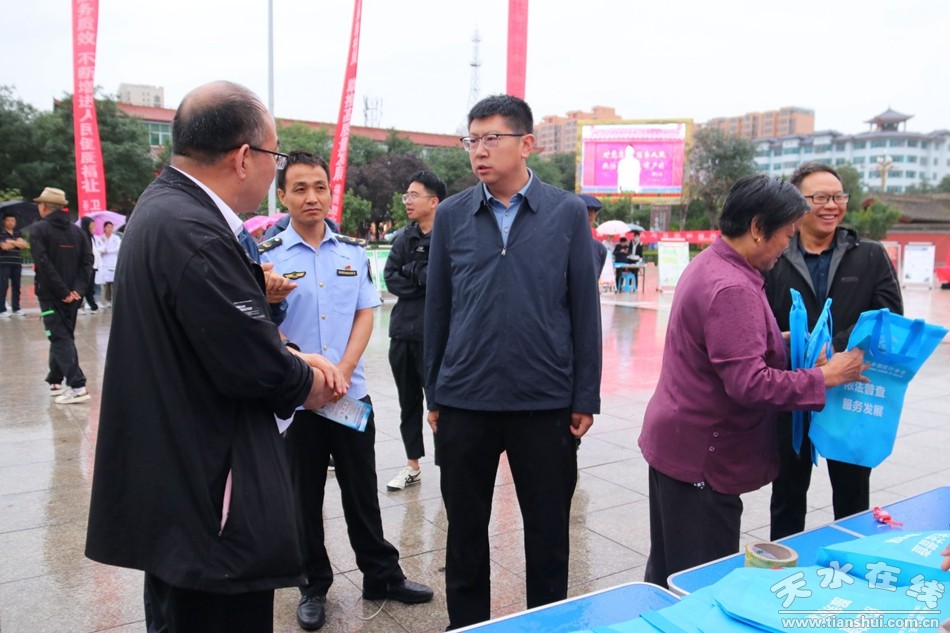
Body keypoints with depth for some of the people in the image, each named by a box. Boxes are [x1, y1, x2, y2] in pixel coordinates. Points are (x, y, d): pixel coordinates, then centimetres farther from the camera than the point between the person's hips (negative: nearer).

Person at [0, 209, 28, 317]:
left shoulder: (18, 233, 14)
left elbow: (24, 245, 0)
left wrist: (11, 242, -9)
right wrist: (17, 243, -3)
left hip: (17, 263, 5)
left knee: (16, 286, 8)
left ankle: (16, 308, 15)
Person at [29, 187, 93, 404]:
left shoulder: (38, 229, -6)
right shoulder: (76, 230, 10)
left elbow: (44, 263, -17)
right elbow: (88, 260, 0)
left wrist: (63, 291, -16)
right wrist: (78, 289, -6)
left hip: (51, 295, -6)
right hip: (71, 294, 6)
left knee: (61, 339, -7)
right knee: (63, 336, 16)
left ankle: (77, 386, -15)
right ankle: (55, 381, 26)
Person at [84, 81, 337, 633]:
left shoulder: (166, 205, 6)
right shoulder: (193, 233, -25)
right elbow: (253, 367, -25)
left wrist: (291, 358, 1)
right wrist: (308, 384, -6)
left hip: (171, 479, 11)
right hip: (209, 499, -11)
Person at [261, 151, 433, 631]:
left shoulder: (354, 250, 4)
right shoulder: (268, 255, -5)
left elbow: (365, 315, 3)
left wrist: (343, 369, -11)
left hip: (352, 392, 2)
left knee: (362, 489, 13)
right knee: (304, 495, 12)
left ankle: (381, 574, 30)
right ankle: (313, 586, 29)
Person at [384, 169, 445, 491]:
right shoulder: (404, 238, 12)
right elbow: (391, 279, 3)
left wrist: (410, 270, -7)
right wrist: (422, 280, -10)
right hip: (402, 331, 7)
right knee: (408, 401, 15)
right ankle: (413, 464, 28)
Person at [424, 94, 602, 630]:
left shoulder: (568, 212, -1)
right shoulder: (451, 215, 3)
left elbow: (584, 309, 0)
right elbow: (437, 309, 6)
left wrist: (585, 399, -2)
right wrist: (434, 394, 7)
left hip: (546, 402, -1)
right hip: (464, 402, 2)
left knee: (549, 531, 13)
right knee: (465, 530, 14)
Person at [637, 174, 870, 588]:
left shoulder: (707, 265, 9)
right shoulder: (732, 288, -23)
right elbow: (749, 384, -26)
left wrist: (778, 342, 10)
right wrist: (825, 377, -16)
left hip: (676, 443, 10)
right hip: (704, 456, -10)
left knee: (667, 572, 21)